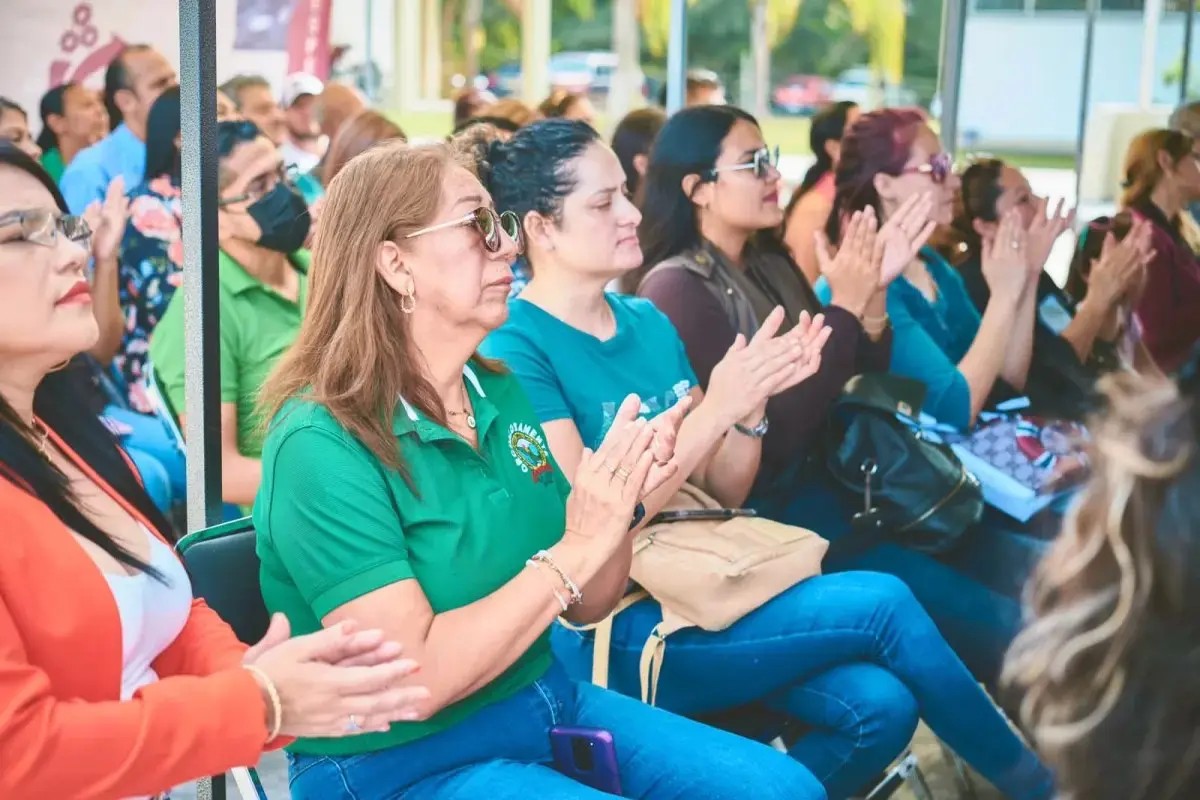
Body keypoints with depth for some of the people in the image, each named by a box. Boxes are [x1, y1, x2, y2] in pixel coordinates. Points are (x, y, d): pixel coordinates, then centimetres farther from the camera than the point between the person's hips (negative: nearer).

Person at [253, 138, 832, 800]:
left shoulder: (500, 392, 3)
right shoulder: (323, 444, -19)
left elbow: (583, 606, 7)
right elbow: (414, 679, -24)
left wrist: (621, 502, -12)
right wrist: (574, 549, -25)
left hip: (544, 701, 7)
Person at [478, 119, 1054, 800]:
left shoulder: (649, 322, 11)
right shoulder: (514, 348, -11)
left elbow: (721, 496, 11)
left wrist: (753, 404, -8)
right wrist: (714, 408, -20)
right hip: (612, 632, -6)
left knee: (879, 705, -19)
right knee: (883, 603, -15)